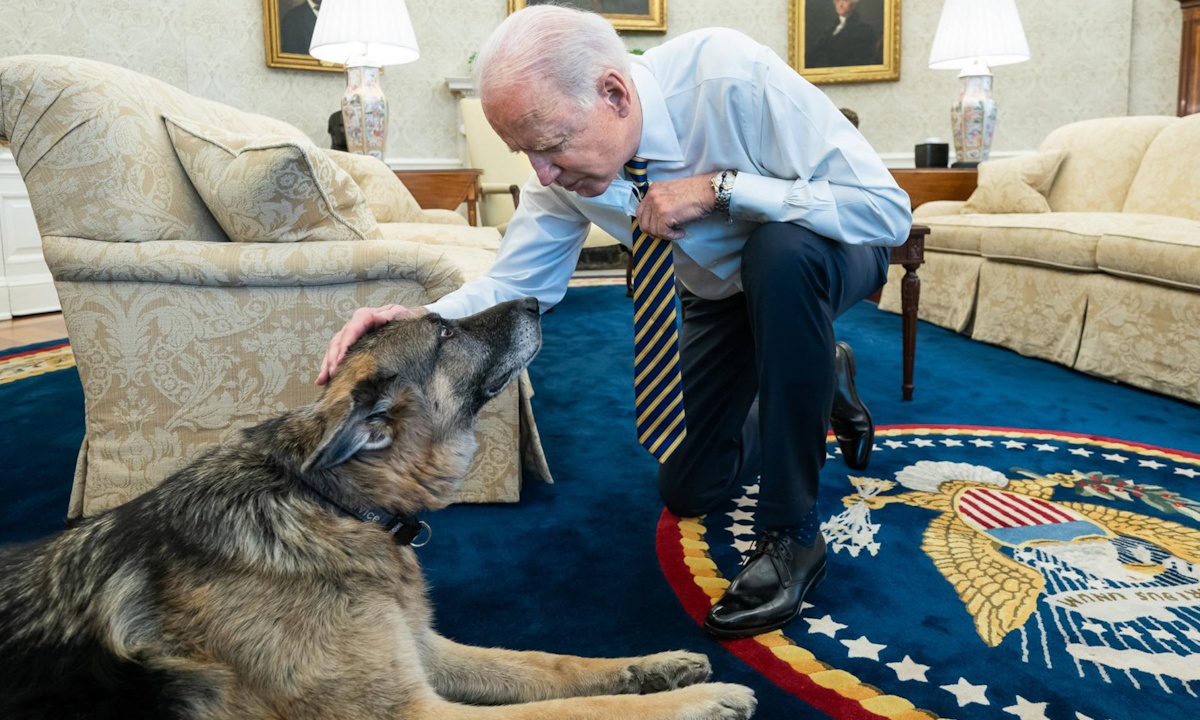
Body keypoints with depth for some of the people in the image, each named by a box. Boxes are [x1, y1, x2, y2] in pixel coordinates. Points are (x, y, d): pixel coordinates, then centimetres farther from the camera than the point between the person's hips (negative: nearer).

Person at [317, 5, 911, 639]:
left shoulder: (733, 76, -36)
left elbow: (889, 210, -36)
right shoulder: (566, 169, -21)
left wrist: (720, 187, -42)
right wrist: (421, 322, -34)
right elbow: (516, 284, -14)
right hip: (719, 293, 5)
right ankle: (822, 380, 33)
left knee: (779, 254, -42)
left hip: (825, 255, -4)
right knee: (687, 491, 7)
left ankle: (792, 533, -25)